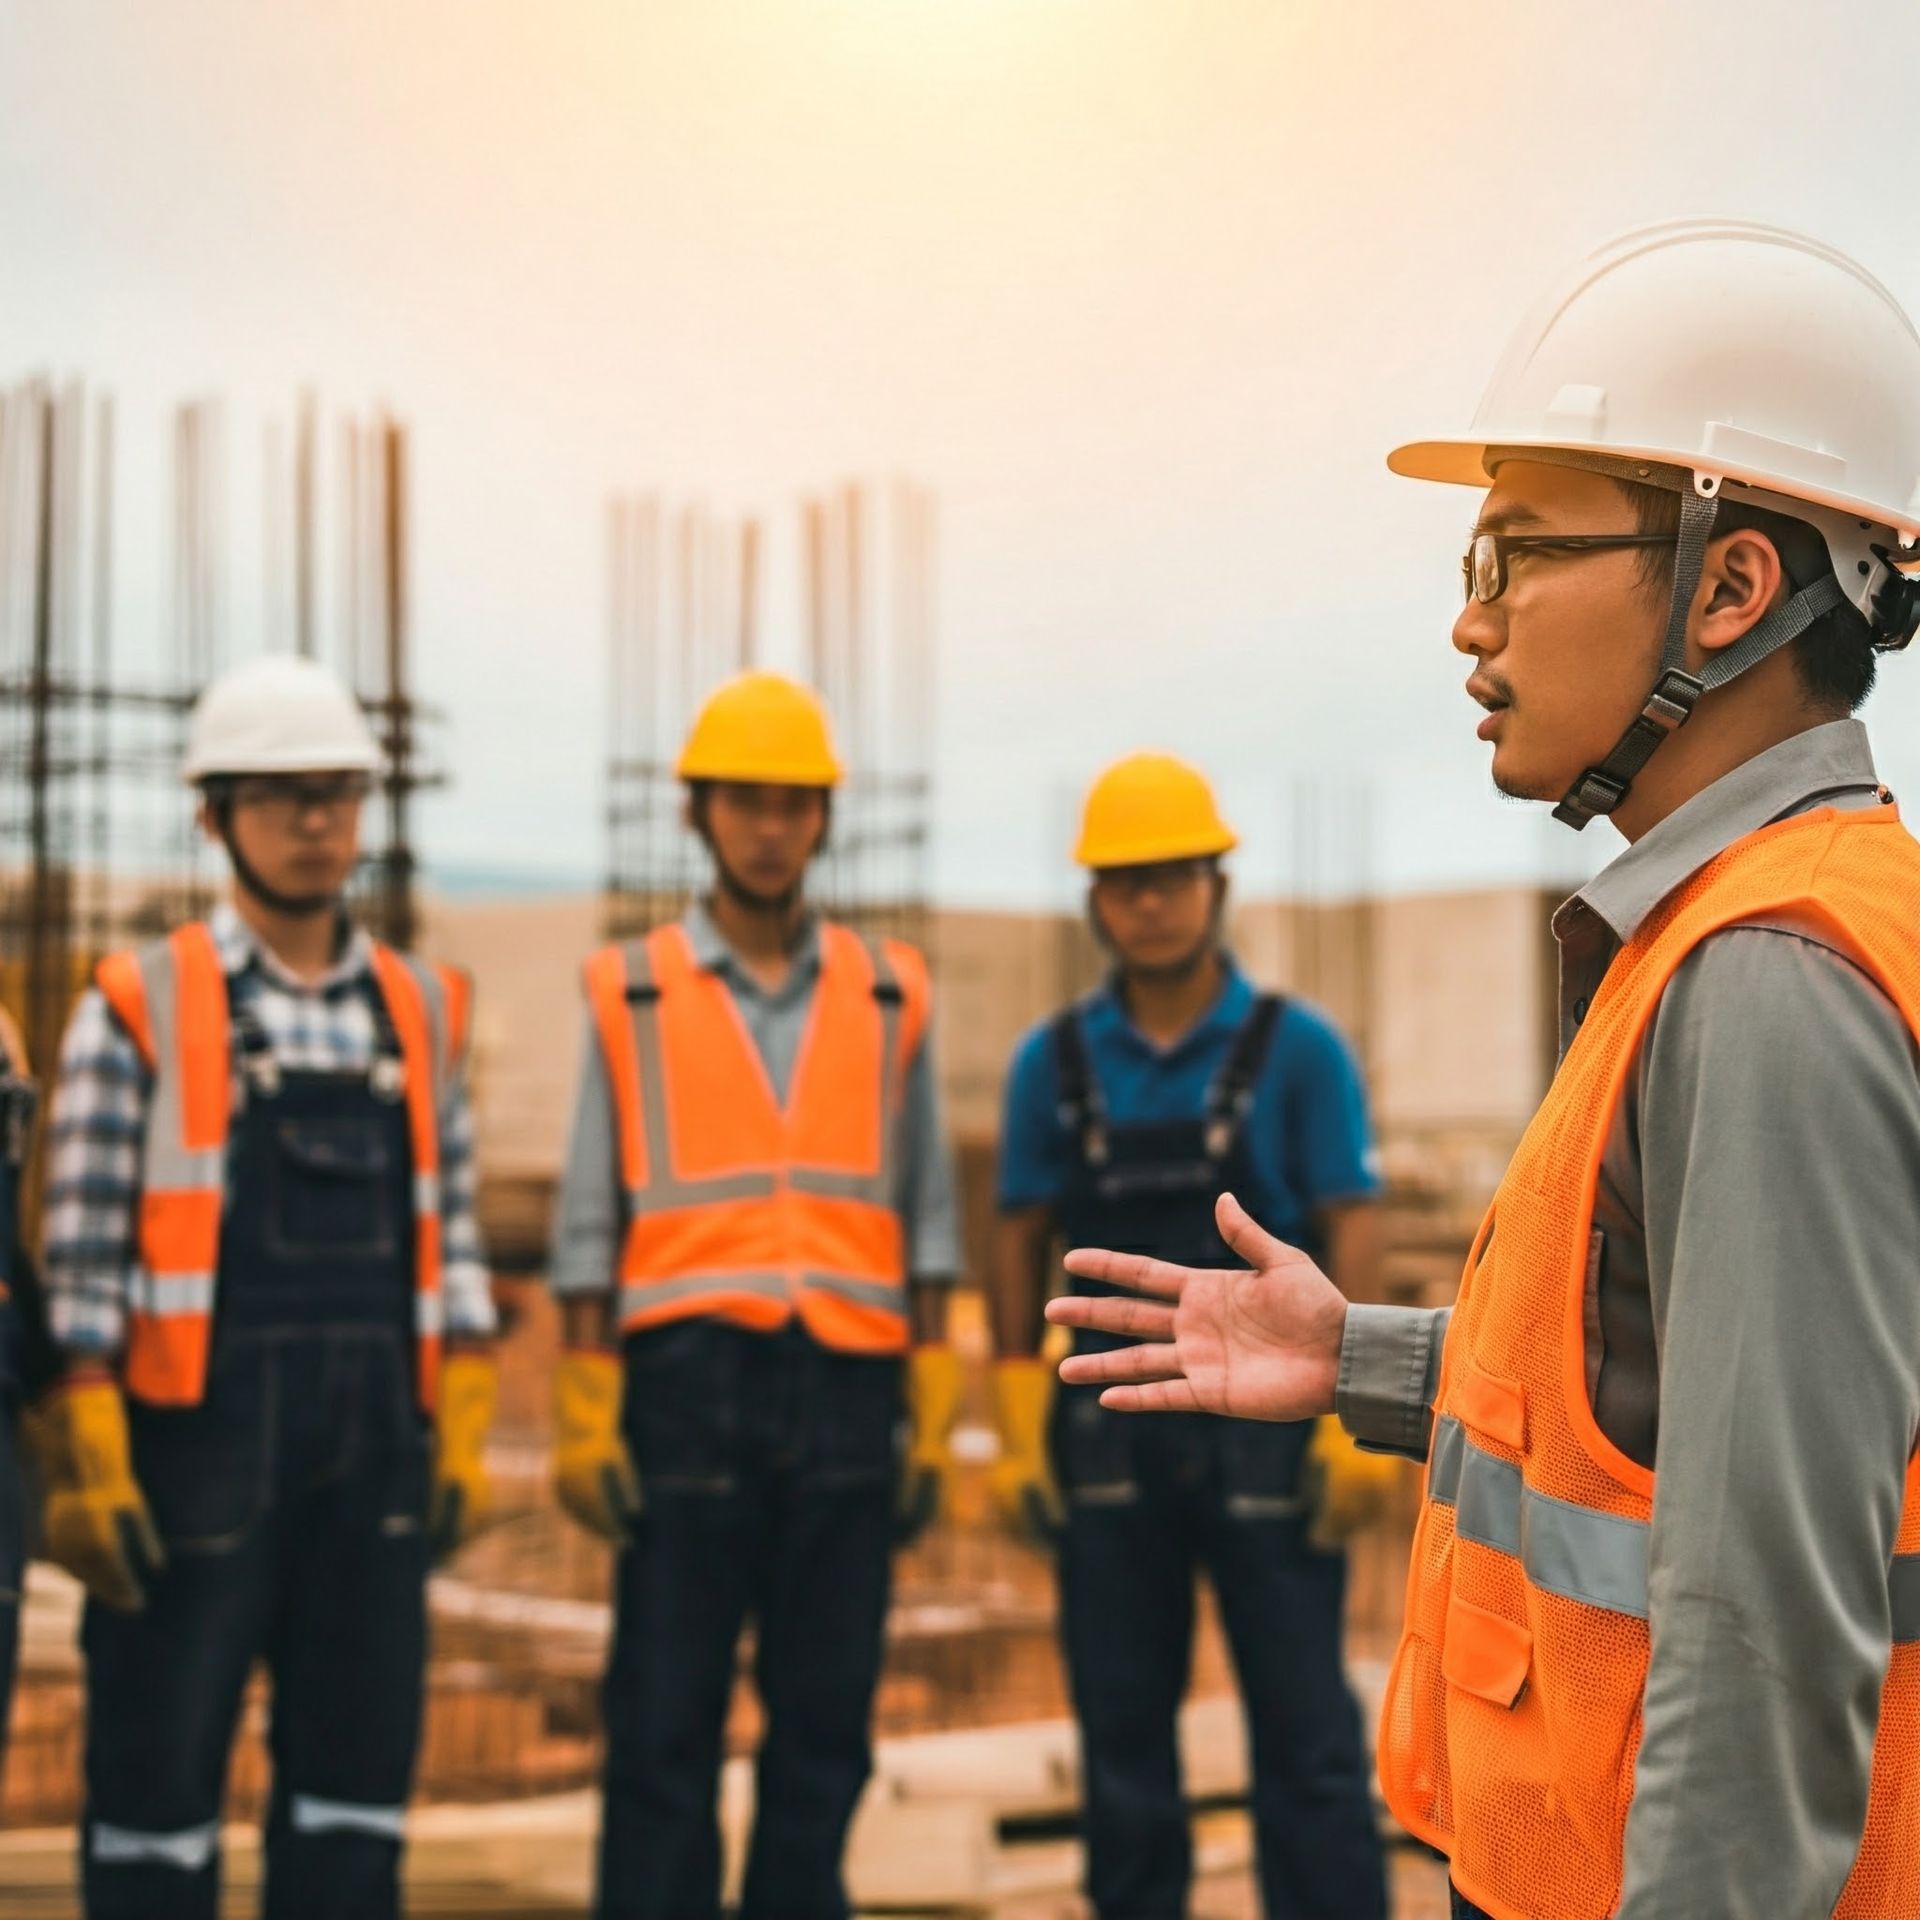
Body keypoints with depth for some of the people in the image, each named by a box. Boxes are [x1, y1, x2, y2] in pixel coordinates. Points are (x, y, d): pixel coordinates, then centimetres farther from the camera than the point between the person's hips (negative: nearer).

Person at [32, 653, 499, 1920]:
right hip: (199, 1437, -4)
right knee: (160, 1757, 2)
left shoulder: (421, 1011, 11)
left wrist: (462, 1435, 5)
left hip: (375, 1447, 4)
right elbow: (82, 1257, -5)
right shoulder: (140, 1008, -2)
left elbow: (450, 1240, 12)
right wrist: (87, 1467, -10)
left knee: (362, 1757, 8)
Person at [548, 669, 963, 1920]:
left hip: (847, 1387, 2)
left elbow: (925, 1212, 11)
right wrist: (585, 1414, -1)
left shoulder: (890, 996, 11)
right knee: (664, 1722, 0)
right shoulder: (630, 995, 7)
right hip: (688, 1380, -2)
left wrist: (936, 1410, 4)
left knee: (828, 1716, 5)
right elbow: (590, 1222, 7)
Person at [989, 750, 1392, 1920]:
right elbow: (1022, 1247, 8)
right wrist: (1018, 1428, 1)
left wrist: (1356, 1424, -11)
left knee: (1305, 1728, 1)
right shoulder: (1056, 1062, 5)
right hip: (1110, 1437, 3)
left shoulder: (1297, 1050, -1)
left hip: (1267, 1430, -2)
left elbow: (1352, 1231, -4)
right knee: (1122, 1724, 8)